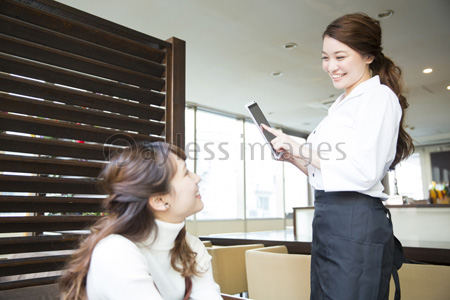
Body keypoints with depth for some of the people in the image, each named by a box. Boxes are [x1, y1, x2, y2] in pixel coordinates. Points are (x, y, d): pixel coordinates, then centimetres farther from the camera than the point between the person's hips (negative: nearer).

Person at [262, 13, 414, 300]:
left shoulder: (379, 96, -7)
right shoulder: (342, 104, 20)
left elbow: (364, 173, -20)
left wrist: (302, 149, -14)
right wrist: (291, 154, 8)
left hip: (355, 223, -9)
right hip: (329, 221, 9)